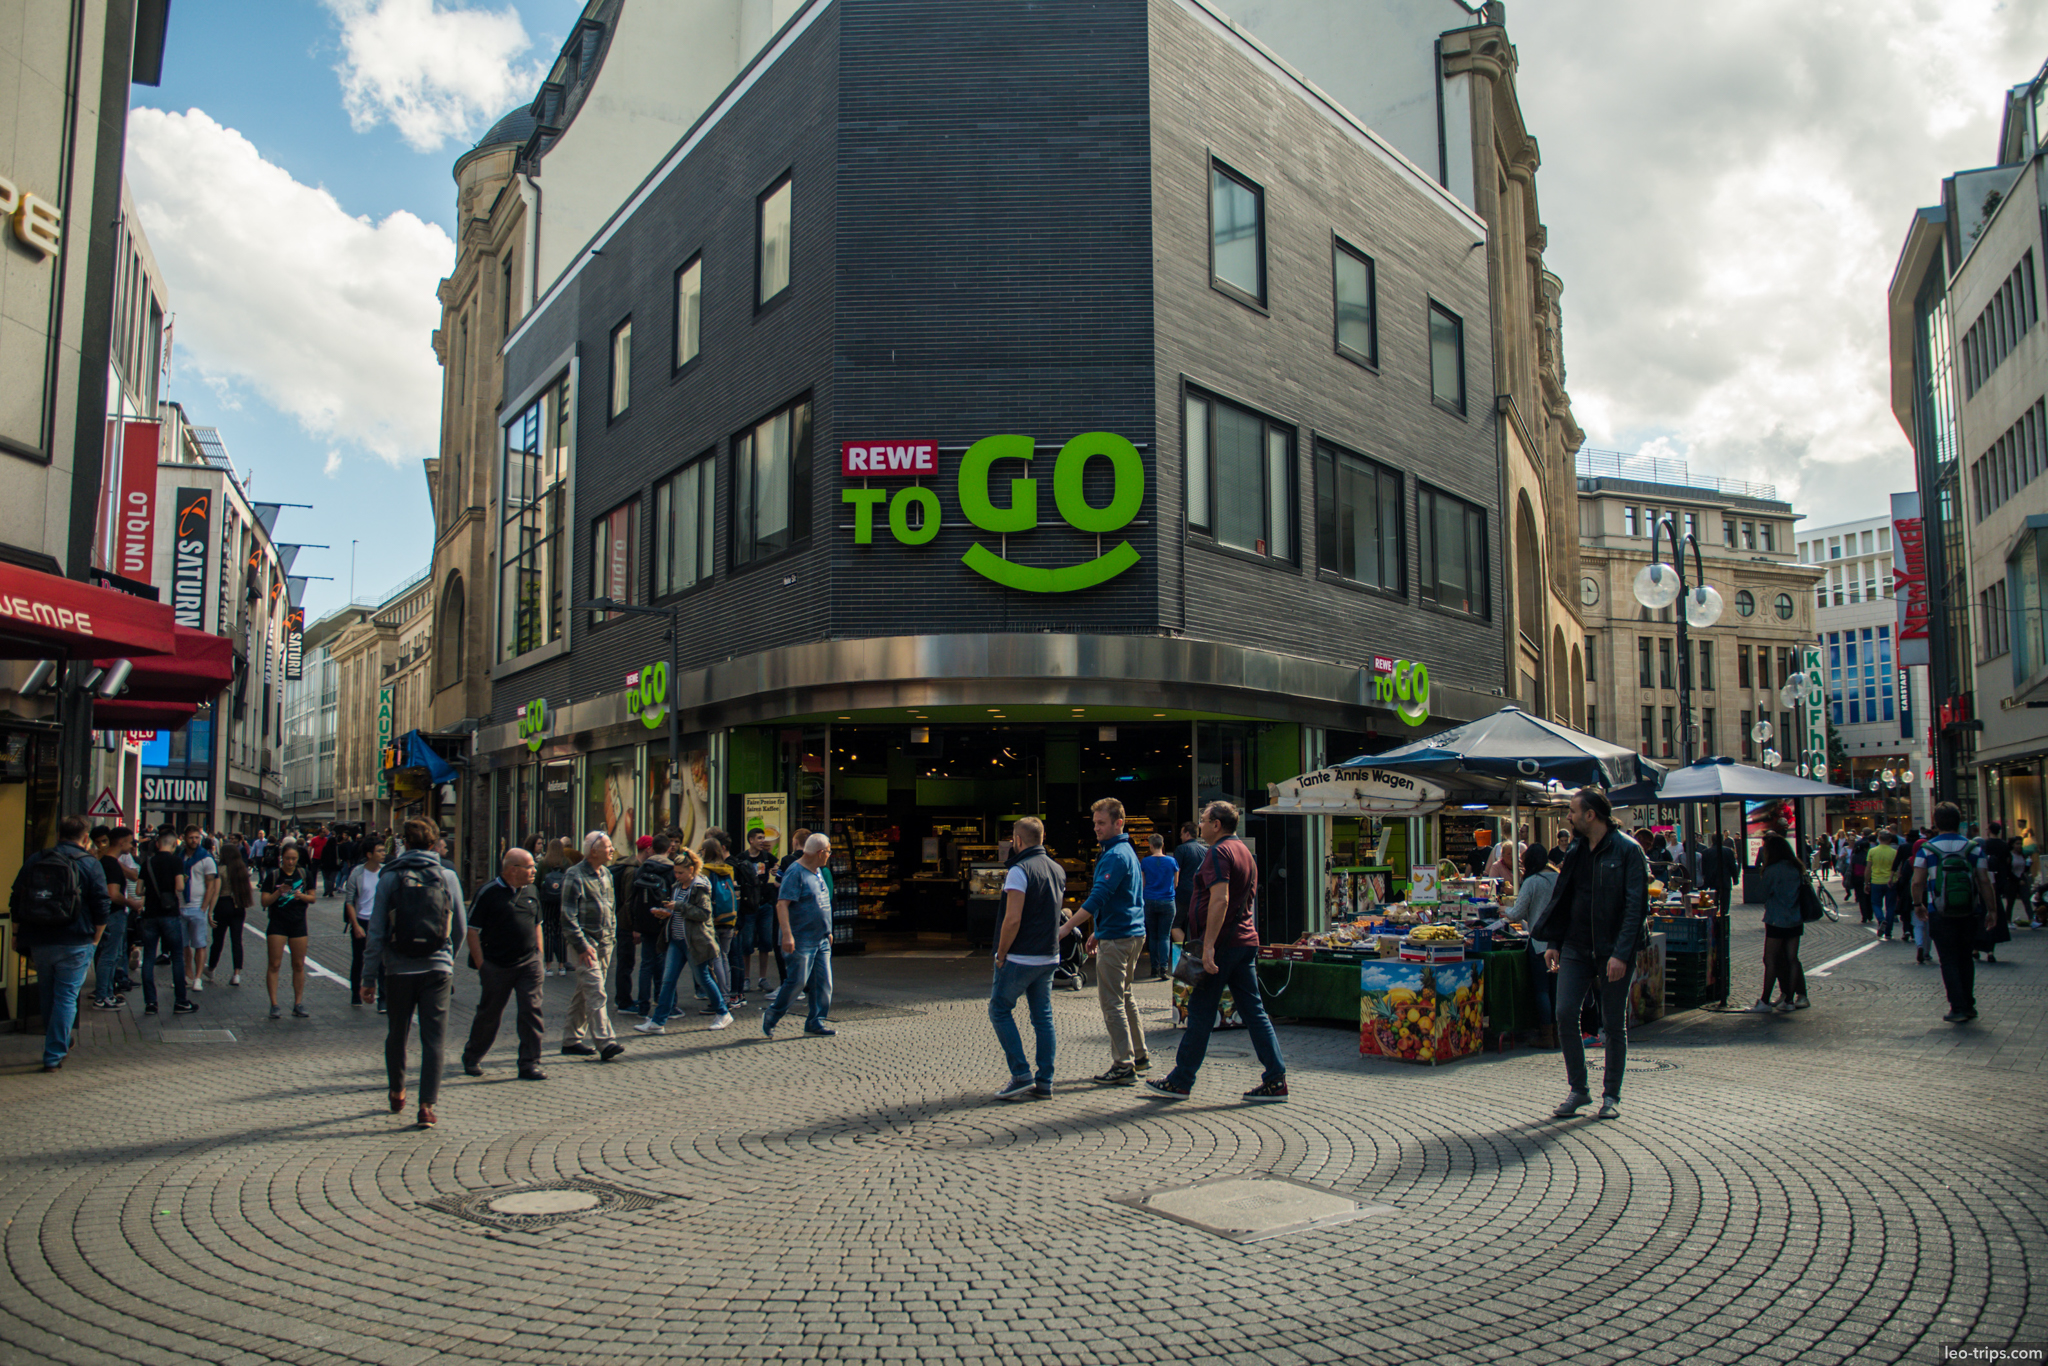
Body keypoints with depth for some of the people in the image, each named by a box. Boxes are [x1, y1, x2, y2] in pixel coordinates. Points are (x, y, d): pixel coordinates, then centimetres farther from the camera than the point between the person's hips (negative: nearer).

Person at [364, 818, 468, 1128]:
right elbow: (460, 930, 5)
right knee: (434, 1038, 2)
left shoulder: (390, 878, -3)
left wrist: (369, 976, 2)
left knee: (396, 1034, 19)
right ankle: (427, 1106, -2)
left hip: (398, 969, 1)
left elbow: (376, 931, -4)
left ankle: (397, 1093, 34)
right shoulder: (448, 877, 0)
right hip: (437, 968, 0)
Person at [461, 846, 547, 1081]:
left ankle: (529, 1064, 3)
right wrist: (480, 963, -10)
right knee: (489, 1013, 10)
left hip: (529, 964, 4)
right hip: (496, 966, -4)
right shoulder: (489, 892, -9)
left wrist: (539, 955, 12)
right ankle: (471, 1059, 31)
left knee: (531, 1011, -3)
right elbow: (472, 929, -8)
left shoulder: (531, 892, 8)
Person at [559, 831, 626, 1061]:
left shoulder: (606, 875, 14)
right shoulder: (575, 876, -11)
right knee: (596, 993, -14)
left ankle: (571, 1039, 22)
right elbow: (568, 916, -14)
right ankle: (604, 1042, -18)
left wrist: (612, 935, 13)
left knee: (584, 994, 13)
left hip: (604, 943, 8)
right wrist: (582, 946, -18)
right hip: (584, 942, -8)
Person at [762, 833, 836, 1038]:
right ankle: (770, 1018, 10)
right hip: (800, 941, -9)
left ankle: (816, 1022, 14)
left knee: (823, 983, 5)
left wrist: (828, 931, 24)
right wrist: (787, 935, -27)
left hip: (821, 940, 9)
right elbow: (782, 904, -21)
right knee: (797, 982, -6)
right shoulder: (795, 872, -14)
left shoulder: (817, 872, 14)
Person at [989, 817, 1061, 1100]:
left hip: (1021, 957, -7)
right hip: (1050, 957, 7)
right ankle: (1044, 1082, 11)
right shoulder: (1058, 871, 10)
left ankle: (1021, 1075, -1)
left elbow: (1013, 919, -19)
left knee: (1000, 1010, 5)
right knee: (1043, 1017, 10)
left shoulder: (1019, 871, -15)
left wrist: (1001, 955, -10)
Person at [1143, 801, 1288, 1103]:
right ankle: (1276, 1080, 4)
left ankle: (1180, 1082, 7)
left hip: (1222, 944, -9)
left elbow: (1220, 899, -23)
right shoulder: (1245, 852, 18)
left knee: (1201, 1013, -1)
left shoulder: (1219, 852, -12)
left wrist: (1208, 945, -26)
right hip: (1246, 941, 9)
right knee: (1254, 1011, 7)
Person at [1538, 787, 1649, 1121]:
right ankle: (1578, 1090, 9)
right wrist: (1553, 942, 8)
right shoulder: (1576, 851, 10)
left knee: (1614, 1024, 5)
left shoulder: (1628, 851, -9)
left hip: (1613, 952, -5)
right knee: (1565, 1014, -5)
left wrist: (1621, 953, -20)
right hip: (1576, 947, 5)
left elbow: (1636, 906, -13)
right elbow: (1561, 898, 16)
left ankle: (1611, 1095, 19)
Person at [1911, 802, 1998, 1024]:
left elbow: (1917, 882, -10)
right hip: (1969, 913, 2)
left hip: (1940, 914, -2)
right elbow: (1985, 882, -4)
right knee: (1966, 959, 17)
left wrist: (1918, 905, 6)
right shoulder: (1974, 848, -2)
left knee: (1949, 961, 4)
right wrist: (1992, 910, 3)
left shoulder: (1926, 850, -5)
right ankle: (1969, 1005, 24)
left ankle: (1958, 1008, 0)